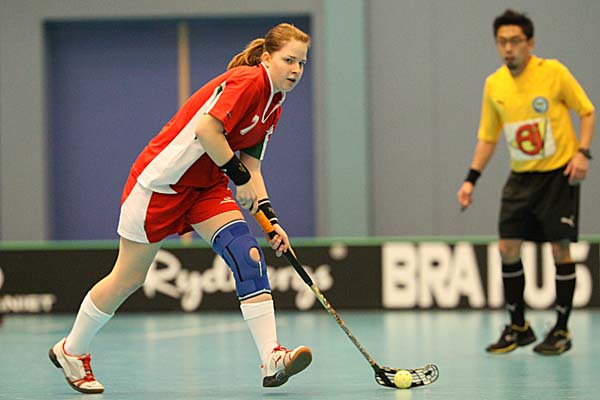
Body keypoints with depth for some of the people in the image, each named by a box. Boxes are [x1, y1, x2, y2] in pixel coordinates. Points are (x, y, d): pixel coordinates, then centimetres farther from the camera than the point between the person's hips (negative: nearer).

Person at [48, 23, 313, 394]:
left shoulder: (274, 106, 8)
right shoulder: (247, 81, -20)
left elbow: (251, 168, 9)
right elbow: (206, 129, -31)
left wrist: (269, 217, -1)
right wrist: (239, 176, -23)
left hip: (207, 186, 8)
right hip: (160, 179, -8)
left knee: (247, 254, -15)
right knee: (128, 278, 4)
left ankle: (272, 359, -22)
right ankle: (71, 350, 26)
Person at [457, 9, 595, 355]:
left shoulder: (553, 72, -11)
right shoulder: (494, 85, 1)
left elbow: (587, 111, -2)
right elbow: (488, 136, 12)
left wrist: (583, 152, -16)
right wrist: (471, 179, 4)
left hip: (559, 174, -4)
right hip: (521, 177, 4)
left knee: (560, 249, -4)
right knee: (508, 249, 0)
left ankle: (562, 330, 8)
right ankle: (518, 328, 15)